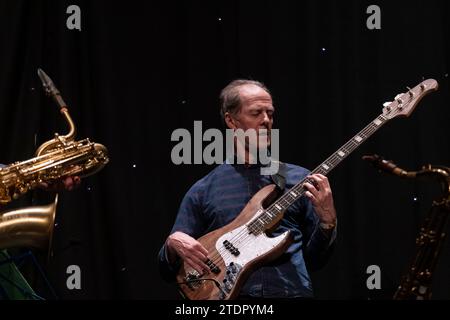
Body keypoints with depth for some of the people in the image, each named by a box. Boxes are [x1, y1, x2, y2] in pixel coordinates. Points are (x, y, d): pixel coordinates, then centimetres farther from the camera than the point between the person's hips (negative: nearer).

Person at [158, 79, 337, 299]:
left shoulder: (298, 179, 14)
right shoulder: (203, 190, 13)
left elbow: (315, 260, 15)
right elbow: (167, 271, 15)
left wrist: (327, 221, -1)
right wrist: (173, 243, -5)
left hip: (291, 292, 1)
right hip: (232, 294, -1)